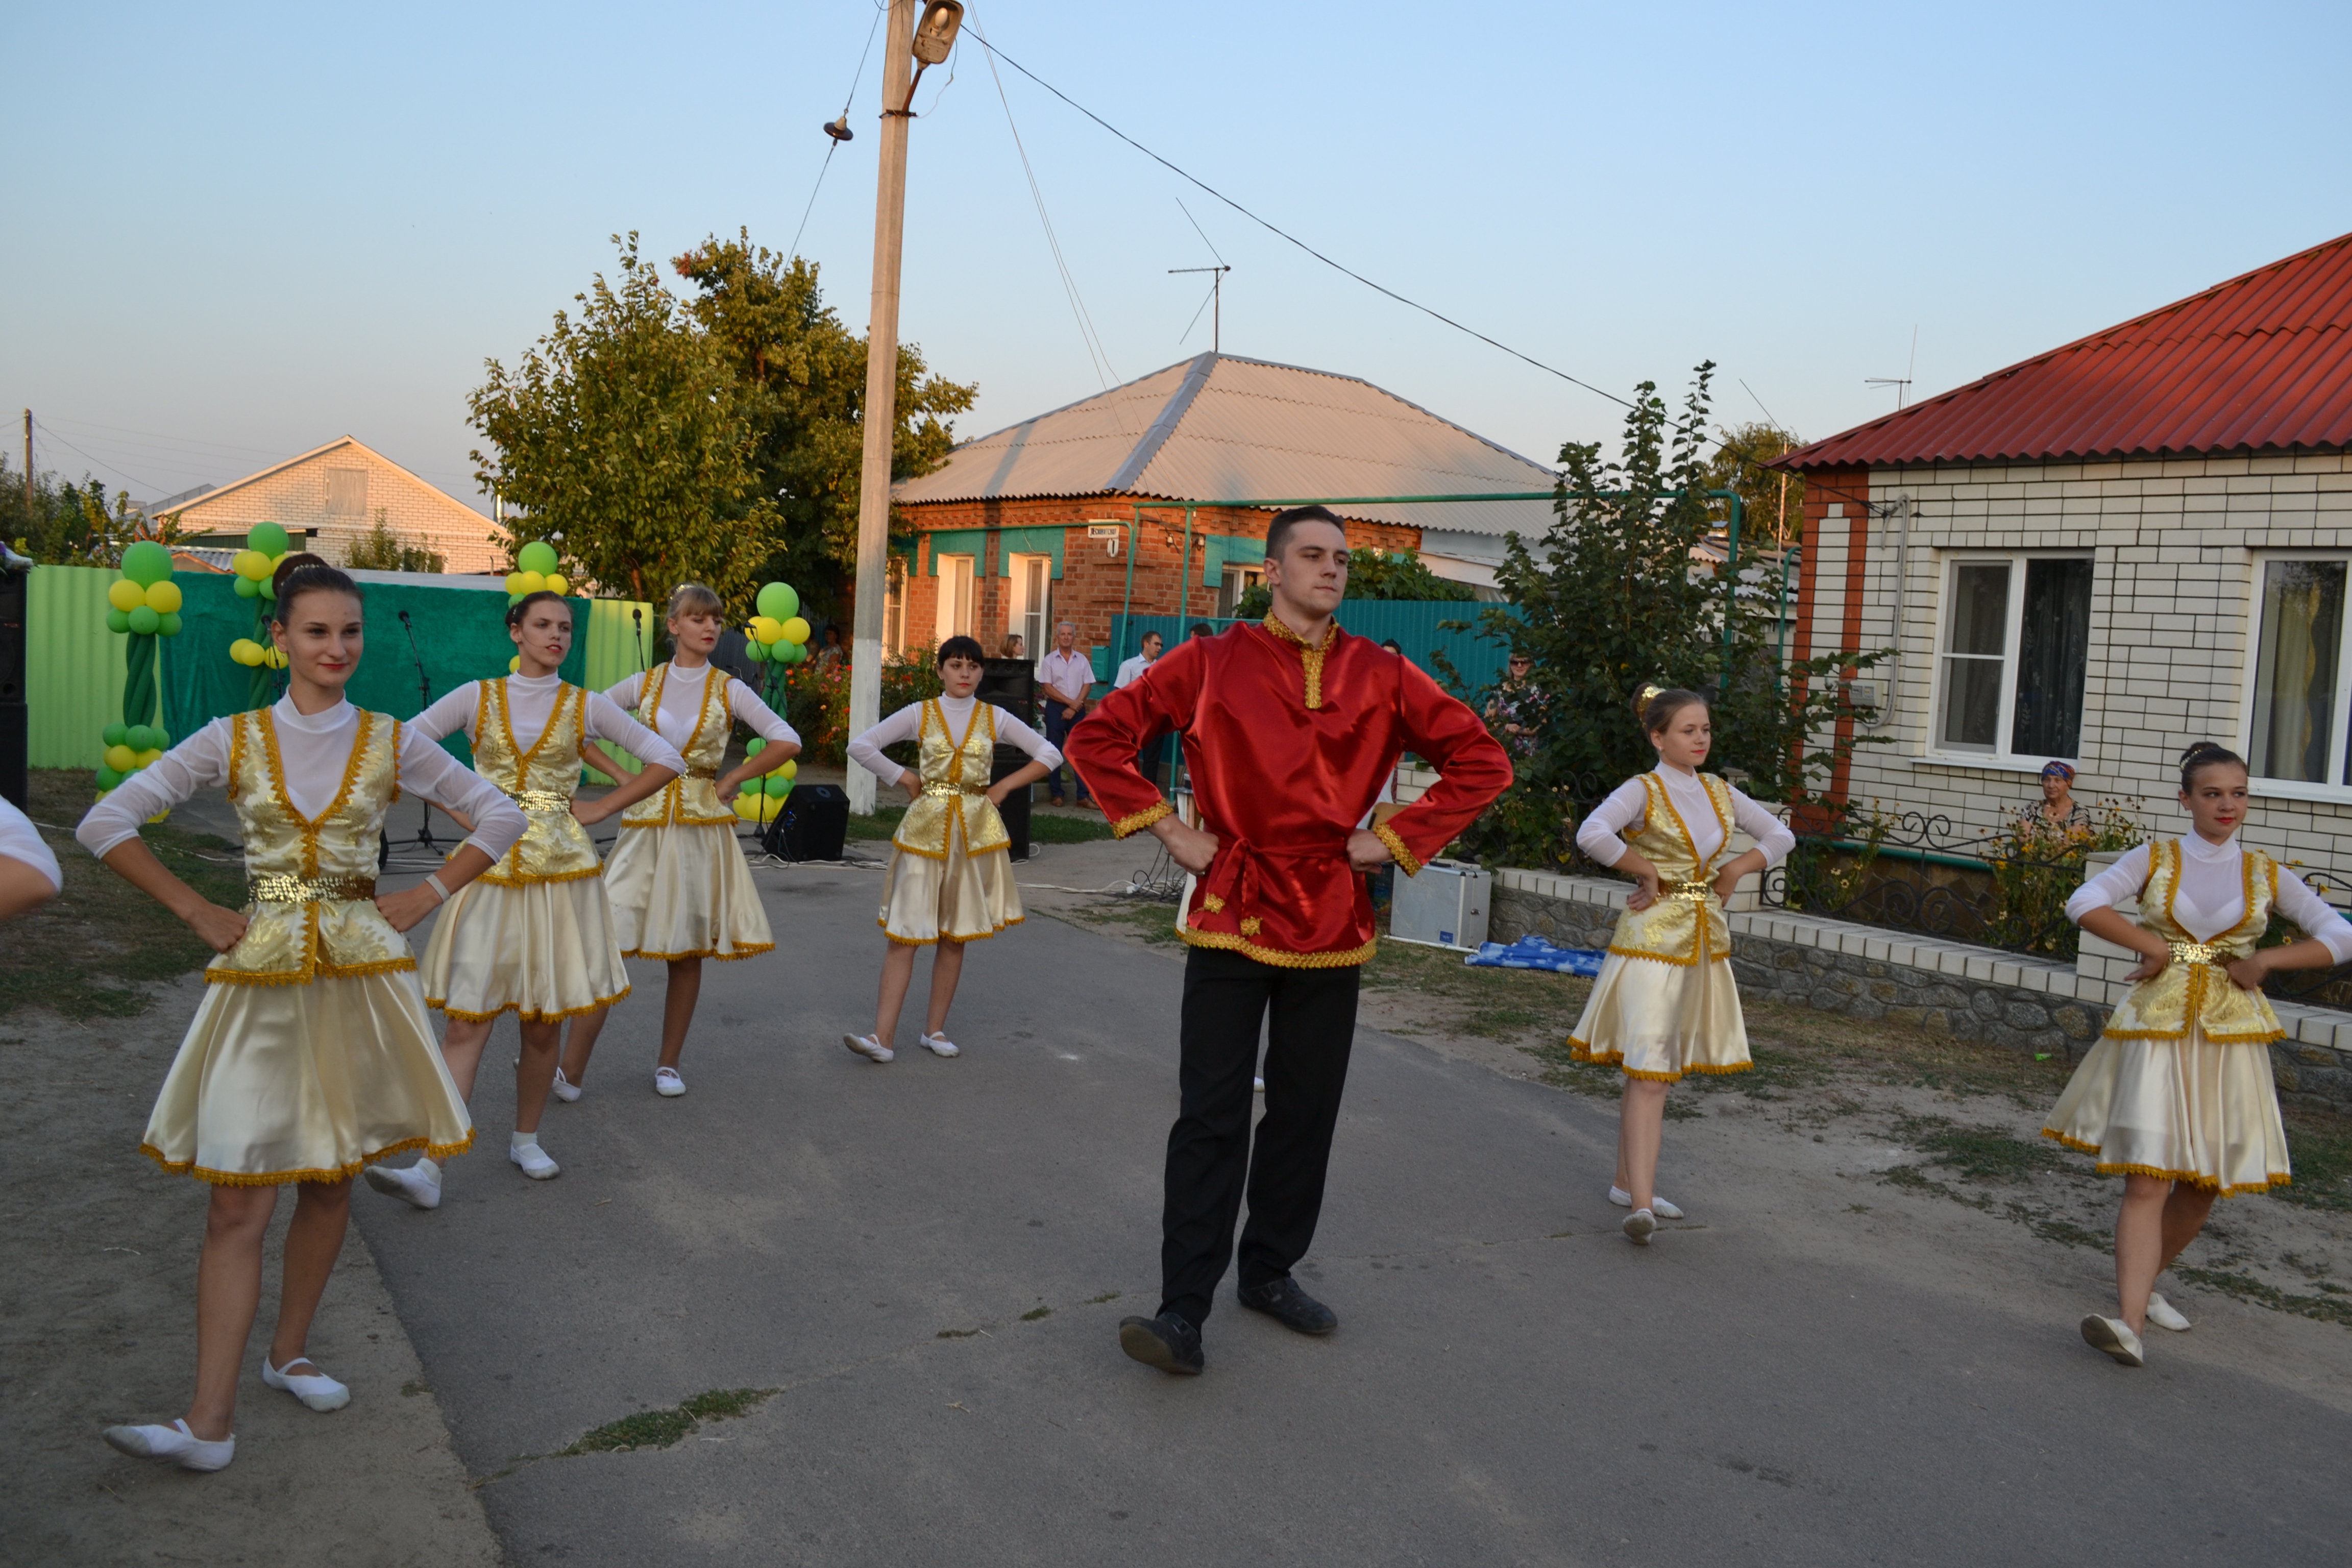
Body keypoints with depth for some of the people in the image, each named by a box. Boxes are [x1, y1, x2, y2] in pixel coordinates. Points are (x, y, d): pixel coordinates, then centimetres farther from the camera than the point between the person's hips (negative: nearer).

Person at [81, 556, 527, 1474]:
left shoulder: (391, 743, 1)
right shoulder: (232, 740, 0)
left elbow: (500, 818, 7)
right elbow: (105, 825, 0)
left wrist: (425, 899, 1)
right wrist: (197, 912, -4)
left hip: (359, 975, 1)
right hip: (260, 981, -1)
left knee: (331, 1180, 11)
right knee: (239, 1201, -4)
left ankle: (289, 1353, 32)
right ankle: (210, 1423, 0)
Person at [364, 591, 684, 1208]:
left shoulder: (586, 706, 4)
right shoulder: (477, 697, 4)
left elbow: (666, 761, 4)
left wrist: (598, 809, 0)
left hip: (559, 871, 1)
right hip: (490, 872, 0)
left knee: (542, 1021, 6)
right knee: (466, 1019, -6)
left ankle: (526, 1140, 25)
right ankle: (430, 1168, -6)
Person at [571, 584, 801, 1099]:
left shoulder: (729, 689, 2)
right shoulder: (644, 684, 5)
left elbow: (787, 741, -2)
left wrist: (731, 780, -3)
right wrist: (622, 774, 1)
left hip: (702, 826, 0)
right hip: (646, 820, 0)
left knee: (689, 949, 5)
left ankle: (669, 1064, 19)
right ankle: (572, 1066, -3)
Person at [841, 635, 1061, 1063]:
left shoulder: (995, 718, 5)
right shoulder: (920, 714, 1)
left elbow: (1050, 755, 7)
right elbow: (861, 746, -2)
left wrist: (1004, 787, 1)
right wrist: (905, 778, -3)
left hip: (974, 831, 2)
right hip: (926, 828, -2)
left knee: (955, 934, 7)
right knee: (904, 930, -6)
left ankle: (936, 1029, 17)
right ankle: (883, 1036, -8)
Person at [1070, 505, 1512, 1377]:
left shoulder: (1381, 678, 4)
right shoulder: (1211, 665, -1)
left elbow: (1481, 763, 8)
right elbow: (1099, 739, 3)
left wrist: (1397, 840, 1)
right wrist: (1166, 829, -3)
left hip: (1331, 920, 3)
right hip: (1231, 911, -3)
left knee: (1306, 1113, 12)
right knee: (1212, 1116, -5)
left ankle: (1271, 1273, 30)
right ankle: (1183, 1313, 1)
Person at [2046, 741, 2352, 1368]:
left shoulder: (2266, 875, 7)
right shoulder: (2155, 860, 2)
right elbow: (2084, 903, -10)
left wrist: (2266, 960, -5)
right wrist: (2154, 945, -12)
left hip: (2229, 1035, 3)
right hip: (2157, 1026, -3)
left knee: (2204, 1184, 9)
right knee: (2147, 1178, -13)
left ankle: (2143, 1284, 32)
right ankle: (2131, 1324, -20)